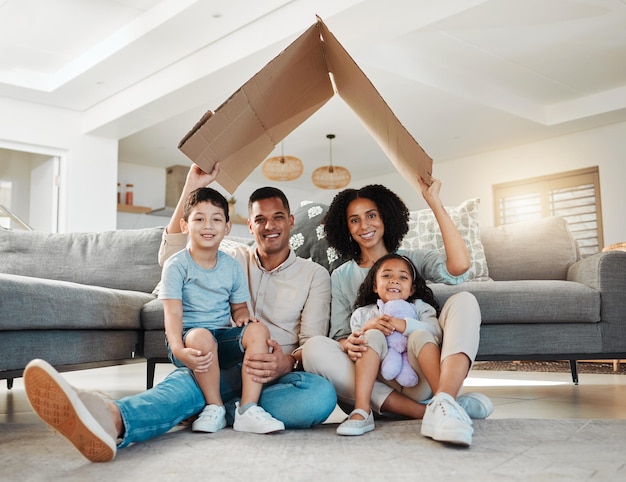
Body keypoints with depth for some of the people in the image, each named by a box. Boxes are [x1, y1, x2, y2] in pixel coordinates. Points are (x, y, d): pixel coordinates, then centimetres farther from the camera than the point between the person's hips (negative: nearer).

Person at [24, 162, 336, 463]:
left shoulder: (315, 274, 9)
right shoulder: (236, 261, 17)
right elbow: (170, 256, 7)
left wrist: (289, 363, -26)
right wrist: (192, 186, 3)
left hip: (286, 374, -1)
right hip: (233, 369, 1)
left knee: (322, 393, -39)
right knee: (186, 378, -36)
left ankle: (215, 410, -37)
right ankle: (112, 420, -66)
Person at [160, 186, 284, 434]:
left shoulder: (232, 266, 8)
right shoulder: (177, 265, -6)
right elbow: (173, 313, -15)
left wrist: (243, 317, -12)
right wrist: (179, 350, -32)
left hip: (224, 340, 4)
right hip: (189, 337, -4)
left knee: (258, 330, -23)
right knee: (201, 336, -37)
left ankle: (248, 409, -25)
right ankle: (215, 409, -17)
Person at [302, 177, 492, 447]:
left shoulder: (412, 261, 10)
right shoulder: (341, 277, 14)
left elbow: (459, 266, -12)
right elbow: (339, 336, 7)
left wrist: (433, 201, -10)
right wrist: (348, 345, -19)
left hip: (420, 378, 0)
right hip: (372, 381, 1)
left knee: (463, 301, -20)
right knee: (314, 348, -27)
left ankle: (442, 403, -43)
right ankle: (427, 411, -31)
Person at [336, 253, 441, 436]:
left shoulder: (420, 307, 16)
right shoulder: (362, 313, 19)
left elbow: (436, 331, -6)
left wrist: (403, 325, -20)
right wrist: (368, 327, -13)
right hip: (382, 380, 1)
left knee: (421, 335, -23)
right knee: (373, 335, -22)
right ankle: (361, 412, -35)